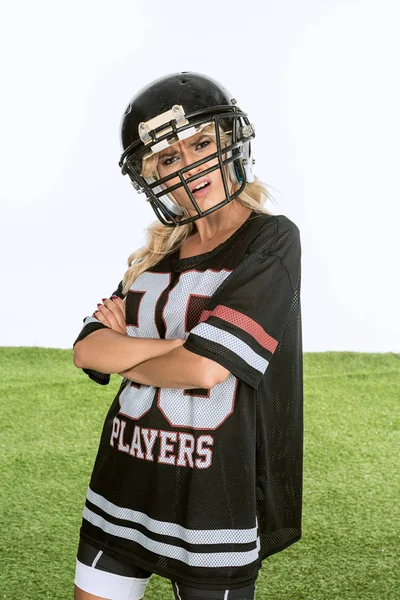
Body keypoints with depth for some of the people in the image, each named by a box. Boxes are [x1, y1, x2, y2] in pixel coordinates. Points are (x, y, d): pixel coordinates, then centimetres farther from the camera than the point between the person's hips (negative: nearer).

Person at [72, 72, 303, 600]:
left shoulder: (272, 241, -10)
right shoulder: (157, 255, 8)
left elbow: (205, 368, -20)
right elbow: (86, 351, -3)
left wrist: (122, 353, -4)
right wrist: (182, 343, -16)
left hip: (214, 500, -6)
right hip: (122, 487, 6)